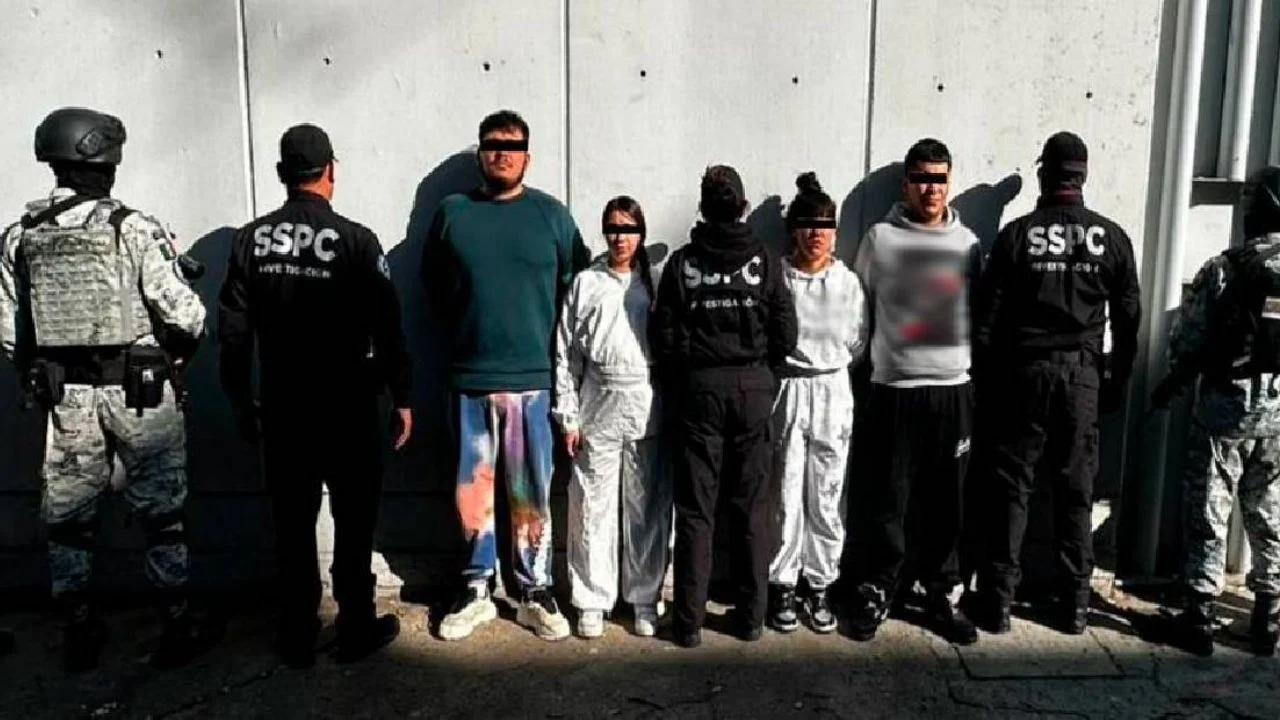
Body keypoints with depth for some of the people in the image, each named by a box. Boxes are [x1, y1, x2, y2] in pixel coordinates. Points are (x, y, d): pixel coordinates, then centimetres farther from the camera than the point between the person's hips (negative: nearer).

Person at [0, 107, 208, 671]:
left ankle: (79, 636, 27)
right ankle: (177, 630, 17)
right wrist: (182, 351, 4)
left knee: (68, 518, 17)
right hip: (139, 395, -4)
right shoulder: (134, 229, -13)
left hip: (64, 398, 4)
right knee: (160, 516, 8)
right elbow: (184, 313, -16)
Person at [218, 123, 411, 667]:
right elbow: (387, 327, -10)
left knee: (292, 525, 13)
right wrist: (401, 398, 0)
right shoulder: (356, 241, -12)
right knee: (353, 521, 10)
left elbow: (233, 330, 2)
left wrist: (241, 400, 12)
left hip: (282, 407, 3)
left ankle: (296, 637, 24)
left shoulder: (250, 240, -1)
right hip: (348, 408, -3)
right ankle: (356, 630, 20)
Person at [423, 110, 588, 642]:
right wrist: (459, 339, 11)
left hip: (532, 379, -1)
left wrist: (548, 344, 1)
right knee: (473, 492, 9)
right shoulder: (452, 213, 6)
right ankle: (476, 593, 24)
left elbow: (576, 286, 5)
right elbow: (433, 286, 16)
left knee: (531, 496, 5)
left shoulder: (552, 214, 2)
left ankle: (535, 596, 19)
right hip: (469, 380, 2)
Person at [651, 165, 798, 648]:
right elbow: (786, 336, -4)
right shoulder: (764, 261, -3)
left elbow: (664, 336, -6)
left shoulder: (682, 262, -4)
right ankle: (751, 616, 17)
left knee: (696, 510, 5)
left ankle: (689, 620, 10)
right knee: (752, 510, 9)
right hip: (753, 388, 1)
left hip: (698, 388, -1)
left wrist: (676, 387, 10)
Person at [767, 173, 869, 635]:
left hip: (833, 393, 2)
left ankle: (820, 588, 21)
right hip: (785, 392, -2)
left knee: (827, 498, 7)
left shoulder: (848, 283, 4)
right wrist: (789, 369, 0)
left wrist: (828, 371, 8)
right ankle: (782, 587, 18)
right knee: (785, 495, 3)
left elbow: (857, 345, 11)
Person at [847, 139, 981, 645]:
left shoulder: (968, 243, 8)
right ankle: (876, 592, 16)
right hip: (894, 389, -2)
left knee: (947, 501, 8)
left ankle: (939, 596, 22)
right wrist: (874, 355, 7)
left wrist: (971, 366, 12)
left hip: (954, 389, 3)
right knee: (888, 500, 1)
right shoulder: (880, 239, 0)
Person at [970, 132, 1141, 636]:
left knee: (1011, 488, 4)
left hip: (1025, 372, -2)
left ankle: (1000, 599, 8)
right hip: (1083, 375, 2)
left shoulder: (1018, 234, -5)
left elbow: (988, 314, -5)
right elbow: (1128, 319, 5)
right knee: (1076, 491, 9)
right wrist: (1118, 381, 15)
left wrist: (988, 371, 6)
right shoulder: (1111, 238, 1)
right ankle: (1076, 603, 17)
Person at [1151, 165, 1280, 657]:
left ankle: (1199, 618, 10)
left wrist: (1170, 386, 7)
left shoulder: (1225, 269, -12)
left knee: (1209, 516, 5)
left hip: (1227, 407, -4)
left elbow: (1188, 341, -9)